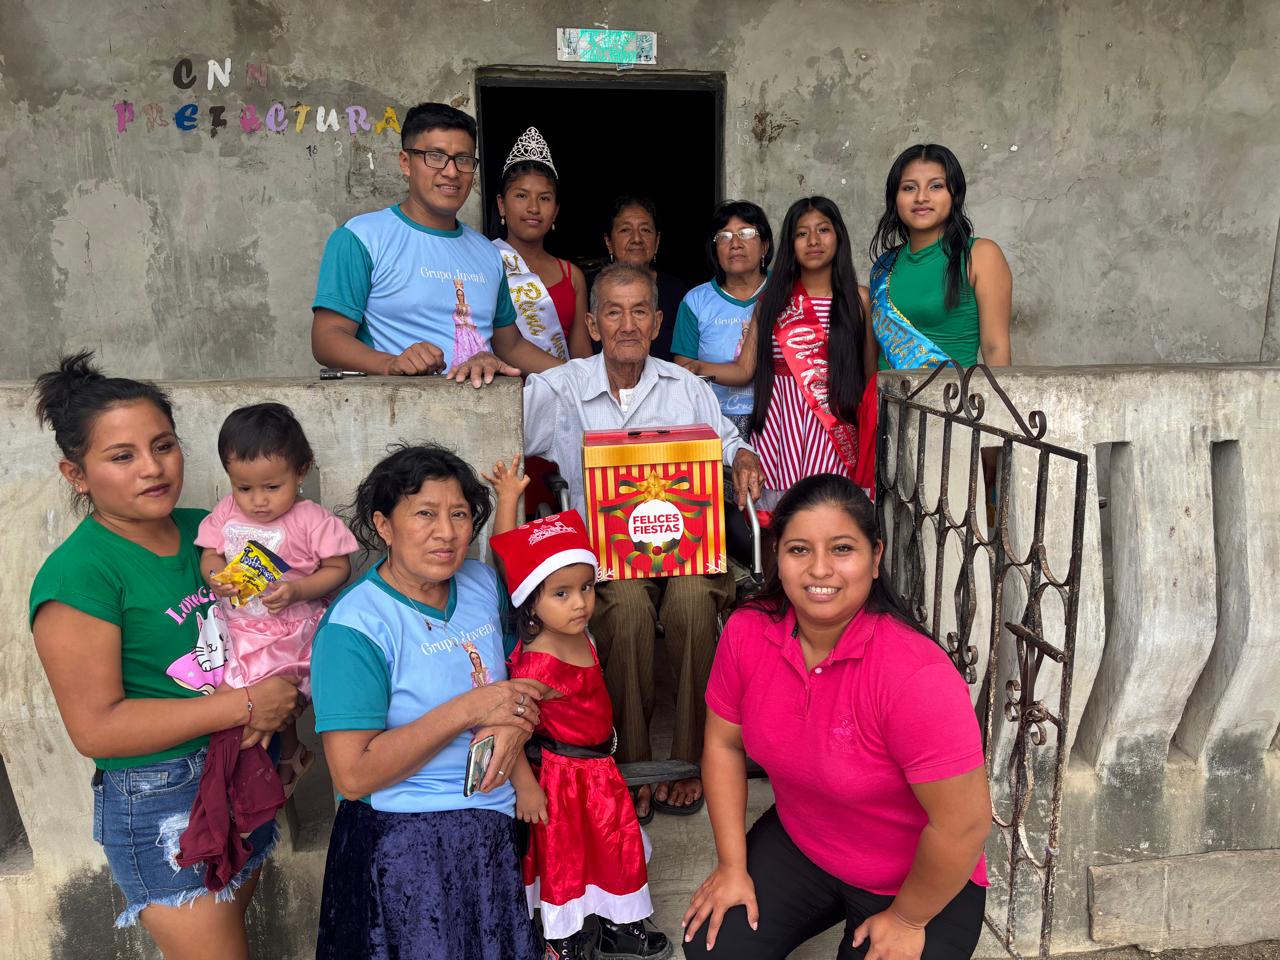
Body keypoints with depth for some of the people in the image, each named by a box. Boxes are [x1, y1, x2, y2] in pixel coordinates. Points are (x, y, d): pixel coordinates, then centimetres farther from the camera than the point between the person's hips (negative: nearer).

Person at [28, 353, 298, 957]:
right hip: (161, 803, -6)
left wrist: (282, 715, -2)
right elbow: (94, 728, -20)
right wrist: (244, 706, -21)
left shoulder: (205, 530, 1)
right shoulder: (77, 574, -18)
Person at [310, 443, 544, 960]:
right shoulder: (355, 626, -20)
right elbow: (353, 774, -23)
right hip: (405, 845, -6)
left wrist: (513, 726, -12)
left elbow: (524, 672, 11)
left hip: (494, 820, 6)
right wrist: (469, 710, -25)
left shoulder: (483, 584, -1)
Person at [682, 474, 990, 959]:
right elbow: (724, 743, -4)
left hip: (922, 882, -4)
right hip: (798, 842, 4)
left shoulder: (916, 676, -35)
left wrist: (906, 921, -13)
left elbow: (964, 824, -27)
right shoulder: (746, 632, -18)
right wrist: (732, 865, -2)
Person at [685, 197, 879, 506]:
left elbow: (871, 376, 7)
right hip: (778, 426, 1)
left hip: (834, 431, -1)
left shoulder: (858, 298, 8)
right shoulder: (772, 300, 11)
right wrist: (696, 368, -11)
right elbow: (744, 370, 5)